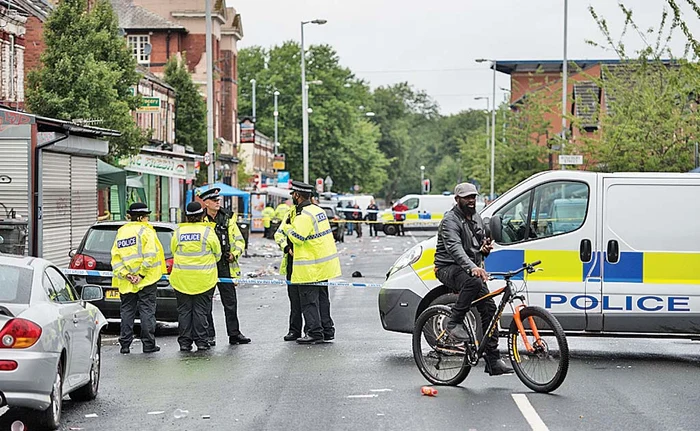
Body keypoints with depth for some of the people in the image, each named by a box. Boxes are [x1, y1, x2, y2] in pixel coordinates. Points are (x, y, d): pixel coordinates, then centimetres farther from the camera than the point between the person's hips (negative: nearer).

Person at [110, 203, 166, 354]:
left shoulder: (121, 232, 11)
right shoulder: (146, 231, -5)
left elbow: (115, 257, 3)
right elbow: (150, 255, -16)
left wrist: (125, 274, -4)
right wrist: (141, 274, -13)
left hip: (126, 281, 4)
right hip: (146, 279, -4)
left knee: (127, 311, 9)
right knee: (147, 311, 1)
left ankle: (125, 345, 7)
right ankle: (148, 344, 2)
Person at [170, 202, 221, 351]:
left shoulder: (178, 232, 0)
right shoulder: (208, 231, -5)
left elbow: (173, 251, 9)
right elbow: (217, 253, 4)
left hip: (182, 278, 2)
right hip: (204, 278, -1)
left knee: (184, 311, 7)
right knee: (201, 311, 4)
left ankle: (184, 342, 8)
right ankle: (201, 341, 5)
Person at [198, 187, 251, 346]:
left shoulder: (228, 218, 8)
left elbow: (240, 240, 12)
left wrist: (234, 254, -4)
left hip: (225, 266, 3)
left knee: (230, 302, 6)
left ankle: (234, 333, 13)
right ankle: (209, 335, 11)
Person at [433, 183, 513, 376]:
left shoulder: (476, 218, 14)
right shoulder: (450, 220, -14)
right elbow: (454, 248, -31)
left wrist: (484, 248, 3)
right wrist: (472, 267, -47)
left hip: (472, 269, 8)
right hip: (448, 268, -8)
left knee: (489, 306, -5)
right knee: (473, 282, -39)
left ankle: (493, 360, -3)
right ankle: (454, 322, -21)